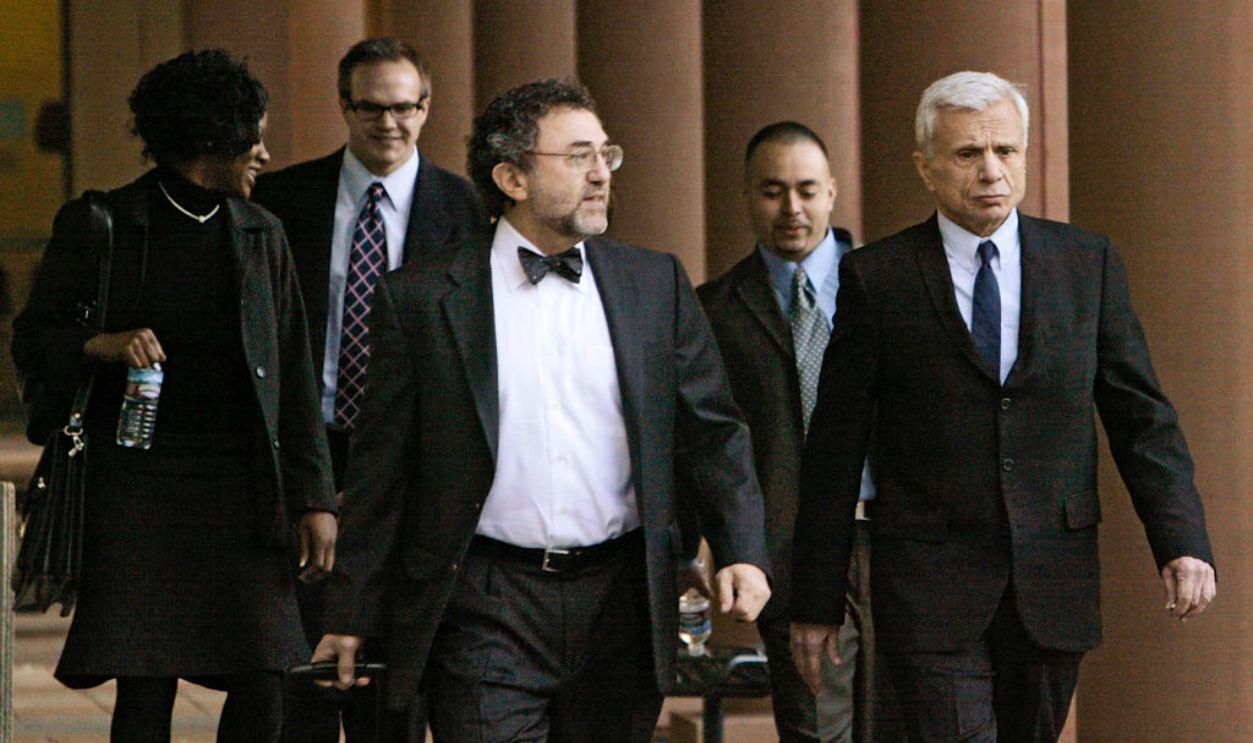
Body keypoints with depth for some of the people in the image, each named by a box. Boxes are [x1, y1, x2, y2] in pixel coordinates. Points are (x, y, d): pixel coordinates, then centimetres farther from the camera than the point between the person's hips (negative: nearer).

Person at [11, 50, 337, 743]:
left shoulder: (261, 233, 13)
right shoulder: (97, 226, 3)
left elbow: (293, 373, 12)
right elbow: (32, 340, 5)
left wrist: (313, 496, 6)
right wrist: (103, 346, -16)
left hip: (242, 490, 3)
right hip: (136, 490, -3)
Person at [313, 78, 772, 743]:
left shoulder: (656, 284, 9)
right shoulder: (420, 299, 2)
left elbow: (712, 432, 9)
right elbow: (380, 472, 4)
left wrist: (743, 554, -6)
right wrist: (352, 616, 4)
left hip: (620, 605, 3)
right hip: (486, 608, -3)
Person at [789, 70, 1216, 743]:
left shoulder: (1087, 264, 7)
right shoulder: (876, 278, 0)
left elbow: (1140, 416, 7)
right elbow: (835, 450, 2)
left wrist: (1182, 542, -7)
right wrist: (817, 602, 1)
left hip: (1052, 585, 3)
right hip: (929, 581, -3)